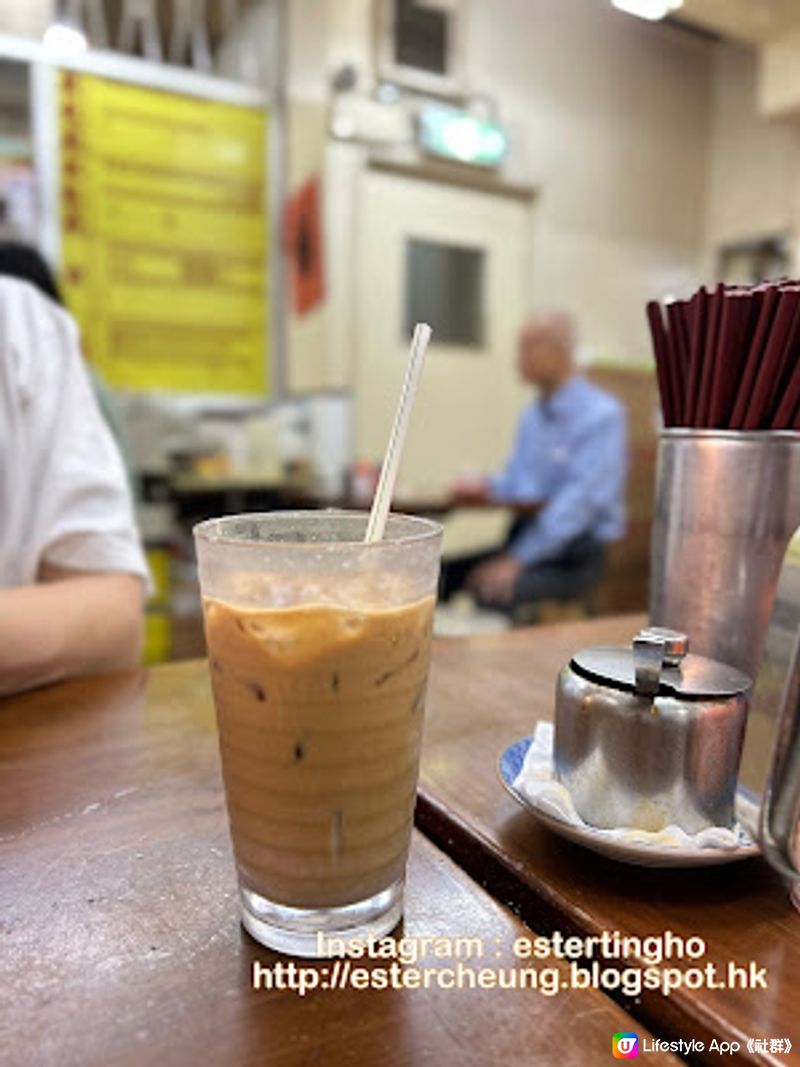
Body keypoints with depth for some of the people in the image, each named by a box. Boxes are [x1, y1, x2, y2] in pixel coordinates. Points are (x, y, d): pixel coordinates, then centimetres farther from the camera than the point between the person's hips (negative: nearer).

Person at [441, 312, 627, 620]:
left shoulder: (602, 415, -11)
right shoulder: (533, 415, 15)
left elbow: (579, 500, -20)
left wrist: (518, 559, -24)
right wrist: (486, 488, -5)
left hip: (575, 554, -7)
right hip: (525, 536, 7)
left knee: (493, 590, -32)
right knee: (439, 572, -12)